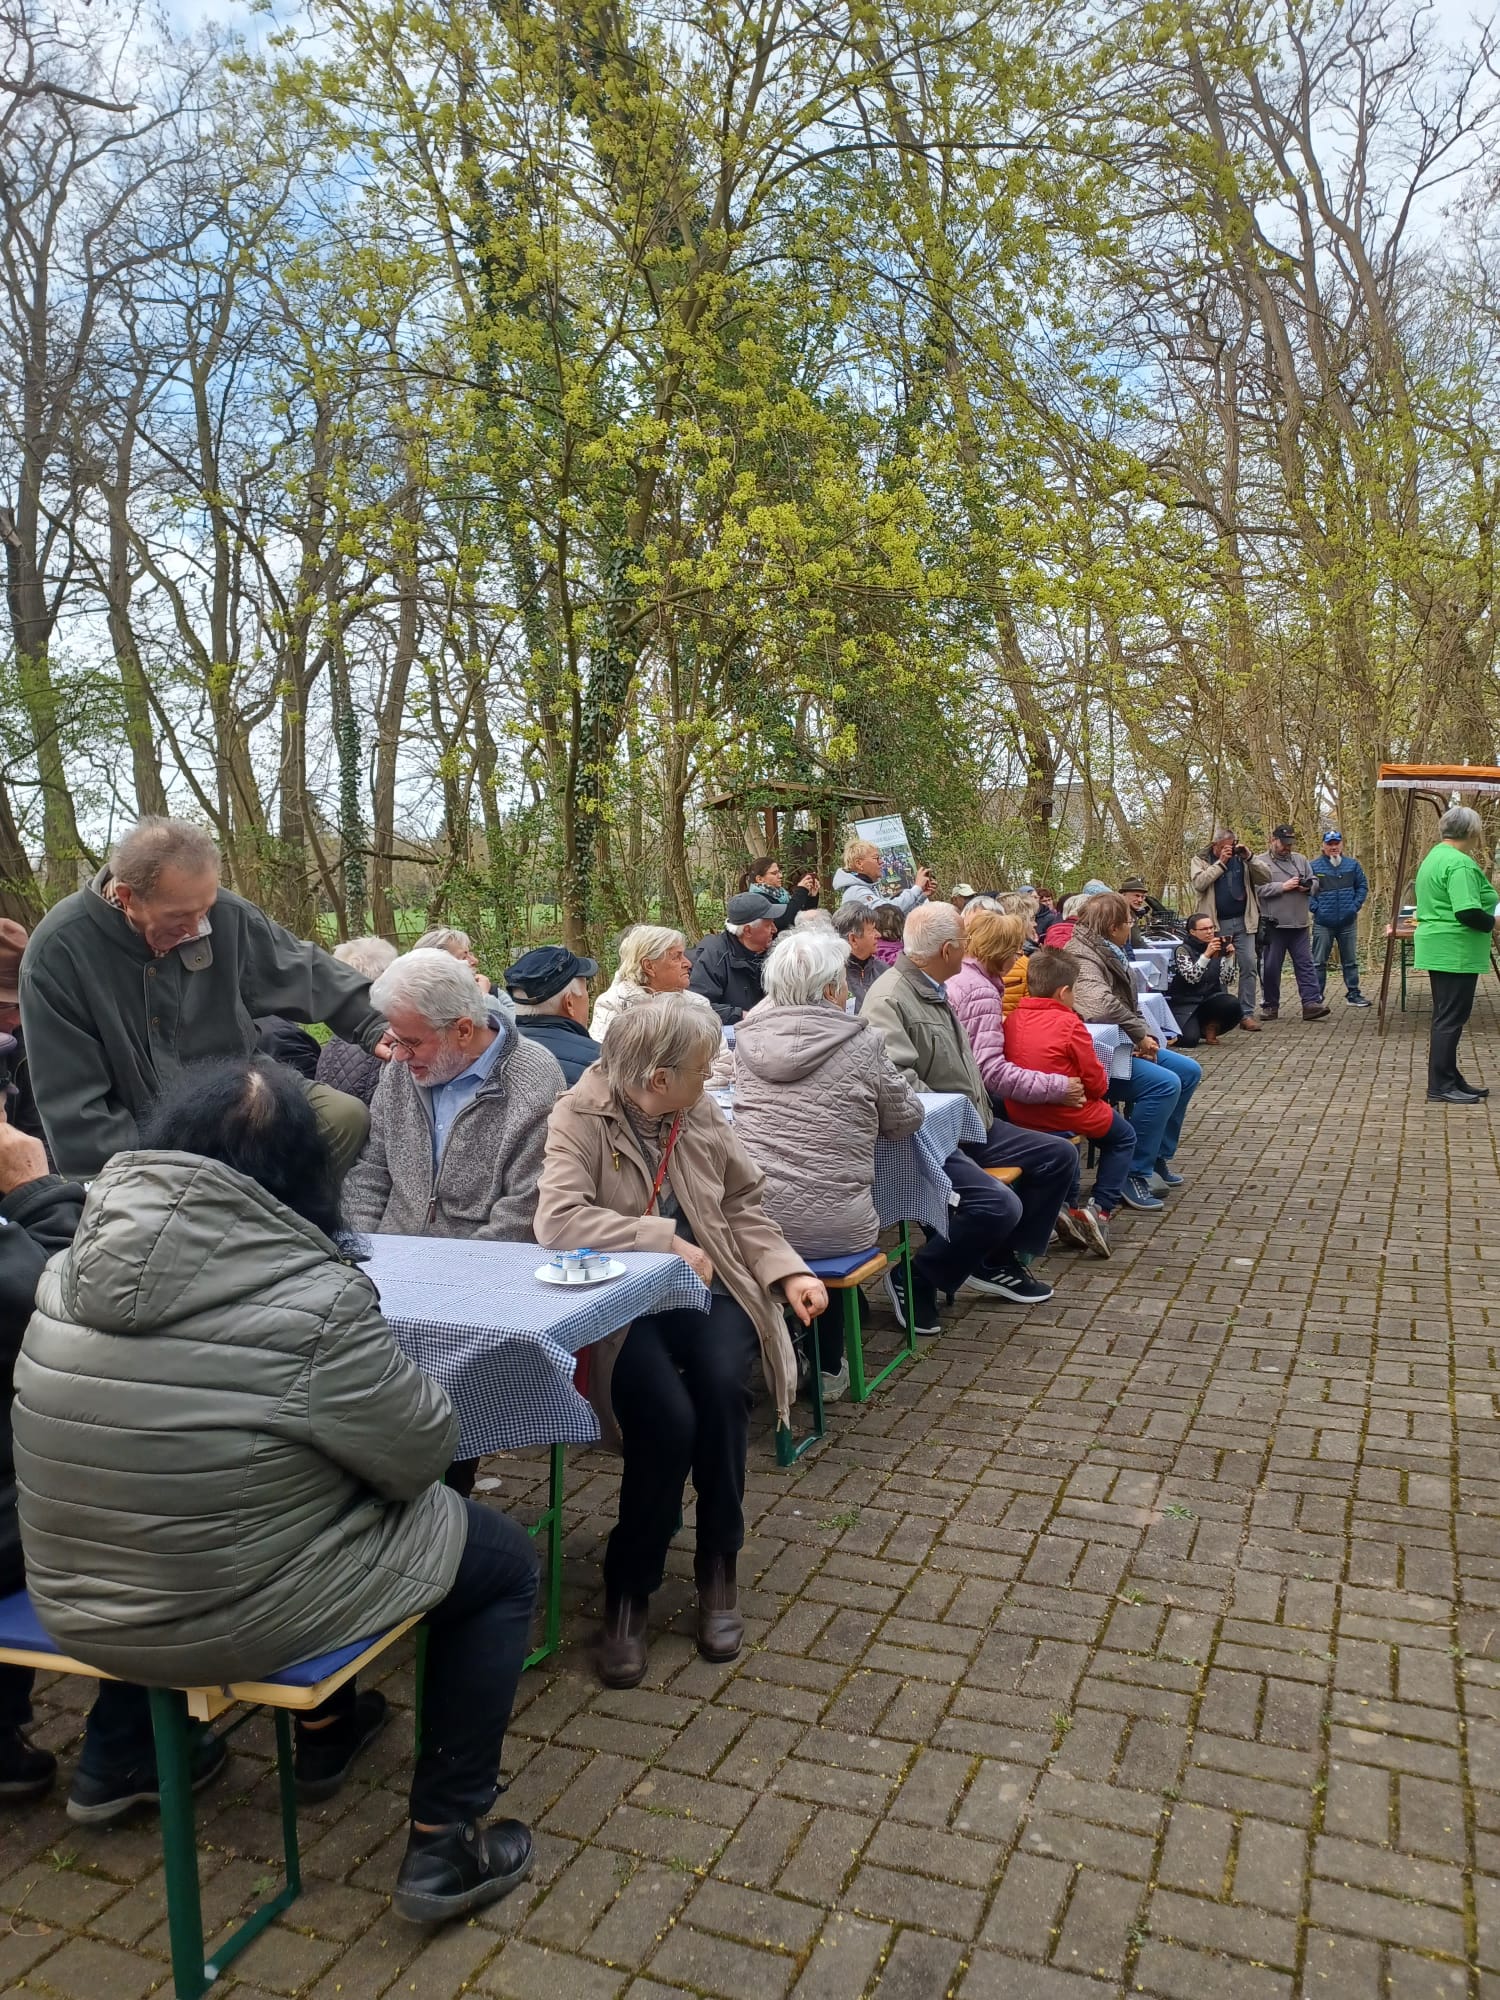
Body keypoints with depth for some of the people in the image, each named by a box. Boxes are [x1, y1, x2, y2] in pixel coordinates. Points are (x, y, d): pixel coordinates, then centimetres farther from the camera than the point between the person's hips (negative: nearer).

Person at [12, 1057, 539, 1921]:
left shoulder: (72, 1270, -5)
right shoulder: (313, 1299, -25)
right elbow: (422, 1455, -13)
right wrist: (388, 1365, 6)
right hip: (231, 1619, -7)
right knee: (506, 1558, 13)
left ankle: (325, 1733, 47)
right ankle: (445, 1844, 18)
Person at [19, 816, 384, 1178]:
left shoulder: (227, 915, -9)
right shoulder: (59, 952, -18)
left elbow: (308, 973, 9)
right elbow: (73, 1104, -16)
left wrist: (374, 1026, 6)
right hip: (136, 1137, -4)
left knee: (345, 1117, -17)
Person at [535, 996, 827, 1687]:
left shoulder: (702, 1114, 7)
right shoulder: (580, 1118, -9)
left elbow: (743, 1208, 15)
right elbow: (557, 1220, -23)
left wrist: (788, 1271, 0)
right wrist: (665, 1239, -22)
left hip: (706, 1291, 4)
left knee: (722, 1385, -26)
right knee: (667, 1417, -28)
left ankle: (718, 1565, -2)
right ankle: (628, 1589, -3)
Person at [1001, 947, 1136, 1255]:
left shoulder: (1012, 1019, -1)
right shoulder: (1069, 1023, -18)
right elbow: (1096, 1083, -12)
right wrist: (1102, 1074, 10)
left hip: (1021, 1115, 6)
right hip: (1066, 1114, -5)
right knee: (1123, 1136, 20)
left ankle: (1068, 1207, 20)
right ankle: (1100, 1210, 8)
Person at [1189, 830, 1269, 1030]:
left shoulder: (1241, 859, 11)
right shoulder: (1201, 860, 5)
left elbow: (1266, 876, 4)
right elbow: (1198, 883, -13)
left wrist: (1249, 858, -8)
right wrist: (1221, 863, -12)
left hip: (1243, 922, 2)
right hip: (1216, 924, -2)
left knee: (1248, 966, -4)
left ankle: (1247, 1014, -1)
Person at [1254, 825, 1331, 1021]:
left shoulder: (1301, 860, 16)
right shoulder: (1260, 862, 0)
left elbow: (1314, 883, 19)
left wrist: (1307, 887, -4)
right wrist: (1283, 886, -15)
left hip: (1299, 924, 4)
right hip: (1273, 924, -4)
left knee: (1305, 964, 0)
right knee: (1270, 967, 3)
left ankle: (1312, 1003, -1)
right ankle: (1270, 1005, 13)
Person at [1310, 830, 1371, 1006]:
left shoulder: (1352, 865, 5)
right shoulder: (1314, 866, -3)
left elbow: (1363, 886, 10)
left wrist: (1356, 905, -2)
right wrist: (1315, 907, -9)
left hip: (1348, 922, 3)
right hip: (1323, 923, -2)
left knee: (1351, 961, 10)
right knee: (1319, 962, 3)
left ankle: (1353, 993, 19)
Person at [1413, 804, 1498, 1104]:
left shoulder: (1433, 857, 14)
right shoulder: (1460, 863, -18)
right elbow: (1467, 912, -26)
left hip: (1439, 949, 10)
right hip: (1456, 951, -10)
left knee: (1446, 1017, 14)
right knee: (1451, 1018, -6)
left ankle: (1450, 1079, 22)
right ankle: (1441, 1086, -3)